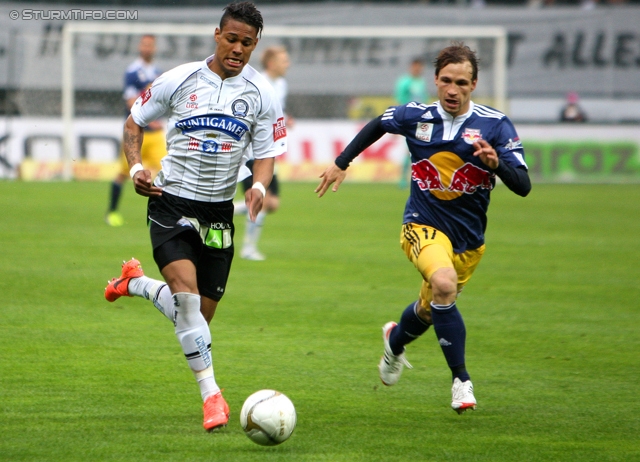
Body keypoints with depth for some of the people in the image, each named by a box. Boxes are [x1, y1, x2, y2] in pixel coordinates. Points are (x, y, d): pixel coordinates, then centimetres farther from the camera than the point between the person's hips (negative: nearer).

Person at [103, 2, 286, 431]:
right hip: (171, 201, -3)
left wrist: (260, 186, -19)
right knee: (187, 294, -23)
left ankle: (137, 283, 37)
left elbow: (267, 153, 4)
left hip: (218, 210, 3)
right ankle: (211, 393, -17)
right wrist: (136, 167, -8)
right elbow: (134, 122, 8)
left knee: (200, 313, 8)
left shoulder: (262, 95, -1)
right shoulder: (179, 81, -5)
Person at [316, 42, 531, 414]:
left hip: (468, 237, 2)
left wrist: (497, 163, -36)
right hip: (424, 225, -2)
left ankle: (396, 340, 55)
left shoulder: (495, 126, -12)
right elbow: (378, 126, 16)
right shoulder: (415, 117, -7)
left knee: (430, 310, 18)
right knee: (444, 284, -32)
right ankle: (461, 380, -22)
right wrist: (342, 163, 19)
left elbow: (523, 186, -17)